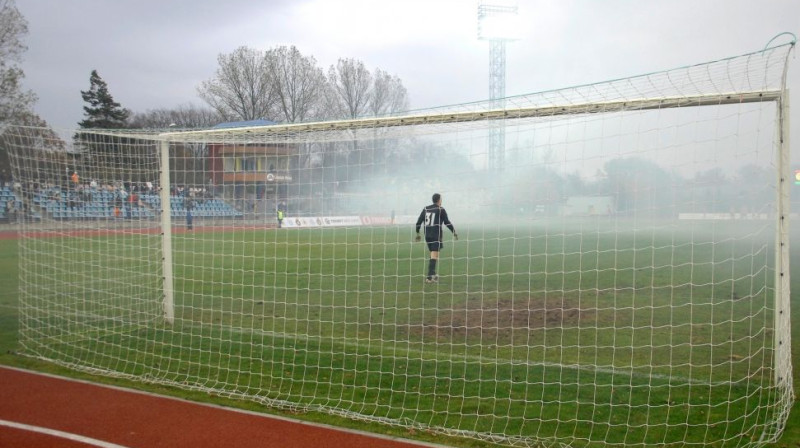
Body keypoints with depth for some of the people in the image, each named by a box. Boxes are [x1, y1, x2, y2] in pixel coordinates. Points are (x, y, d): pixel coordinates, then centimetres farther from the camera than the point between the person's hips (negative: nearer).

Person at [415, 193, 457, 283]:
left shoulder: (425, 209, 11)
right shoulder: (441, 210, -4)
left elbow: (419, 222, 10)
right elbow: (447, 222, -5)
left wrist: (418, 233, 19)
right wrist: (454, 232, 7)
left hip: (427, 235, 6)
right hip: (436, 235, -6)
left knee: (433, 254, 20)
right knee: (434, 255, -8)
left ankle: (433, 274, 25)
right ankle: (429, 277, -17)